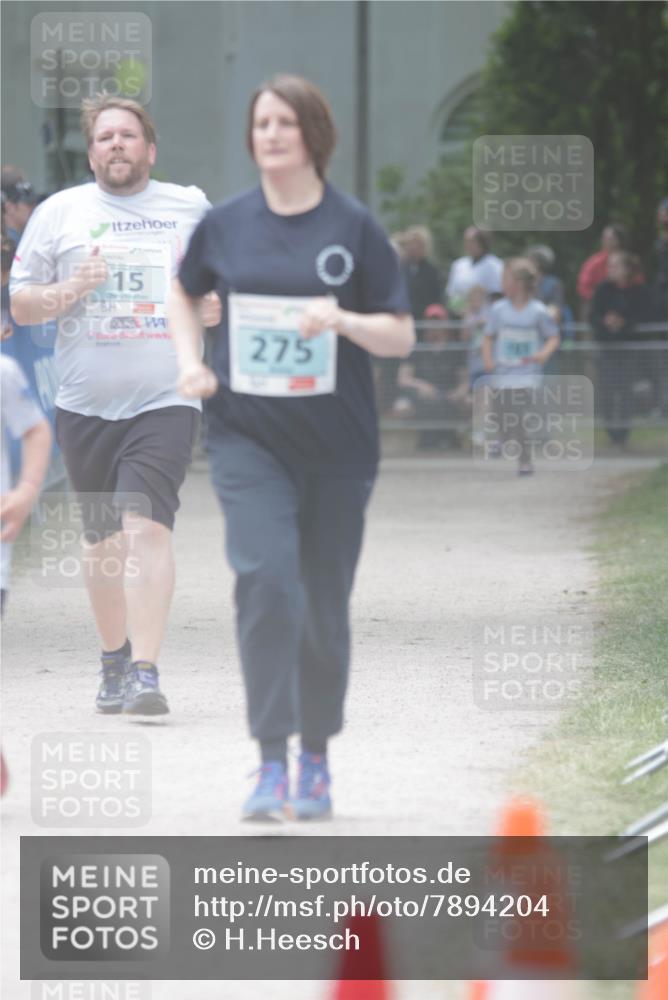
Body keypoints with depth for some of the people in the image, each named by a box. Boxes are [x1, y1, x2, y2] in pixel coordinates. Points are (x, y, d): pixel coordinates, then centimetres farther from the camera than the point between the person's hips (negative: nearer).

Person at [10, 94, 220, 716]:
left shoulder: (190, 208, 9)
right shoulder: (59, 213, 8)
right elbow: (20, 304, 8)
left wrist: (218, 306, -1)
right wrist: (71, 290, -11)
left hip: (165, 401, -2)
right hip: (86, 406, 2)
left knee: (147, 526, -18)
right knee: (103, 539, 10)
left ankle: (145, 673, -22)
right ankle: (113, 662, 28)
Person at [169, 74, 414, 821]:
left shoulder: (354, 229, -2)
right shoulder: (225, 225, 3)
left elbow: (401, 336, 0)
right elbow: (183, 292, 23)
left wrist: (342, 319, -19)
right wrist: (191, 361, 7)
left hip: (337, 447, 0)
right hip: (247, 439, 0)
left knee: (324, 604, 7)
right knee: (265, 577, -19)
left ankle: (316, 761, 25)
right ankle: (271, 763, -17)